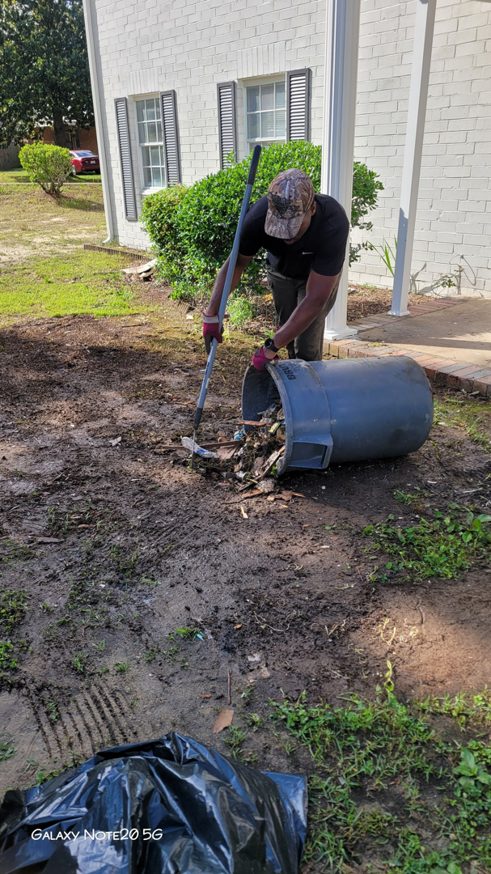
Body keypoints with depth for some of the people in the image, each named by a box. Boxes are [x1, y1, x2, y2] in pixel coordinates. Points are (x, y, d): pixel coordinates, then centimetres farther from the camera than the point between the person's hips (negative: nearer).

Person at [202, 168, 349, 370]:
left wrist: (271, 348, -42)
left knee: (307, 347, -13)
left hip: (320, 275, -3)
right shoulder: (258, 217, -35)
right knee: (289, 337, 7)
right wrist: (211, 313, -25)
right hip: (281, 271, 3)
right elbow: (236, 263, -17)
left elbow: (315, 299, -42)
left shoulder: (333, 225, -43)